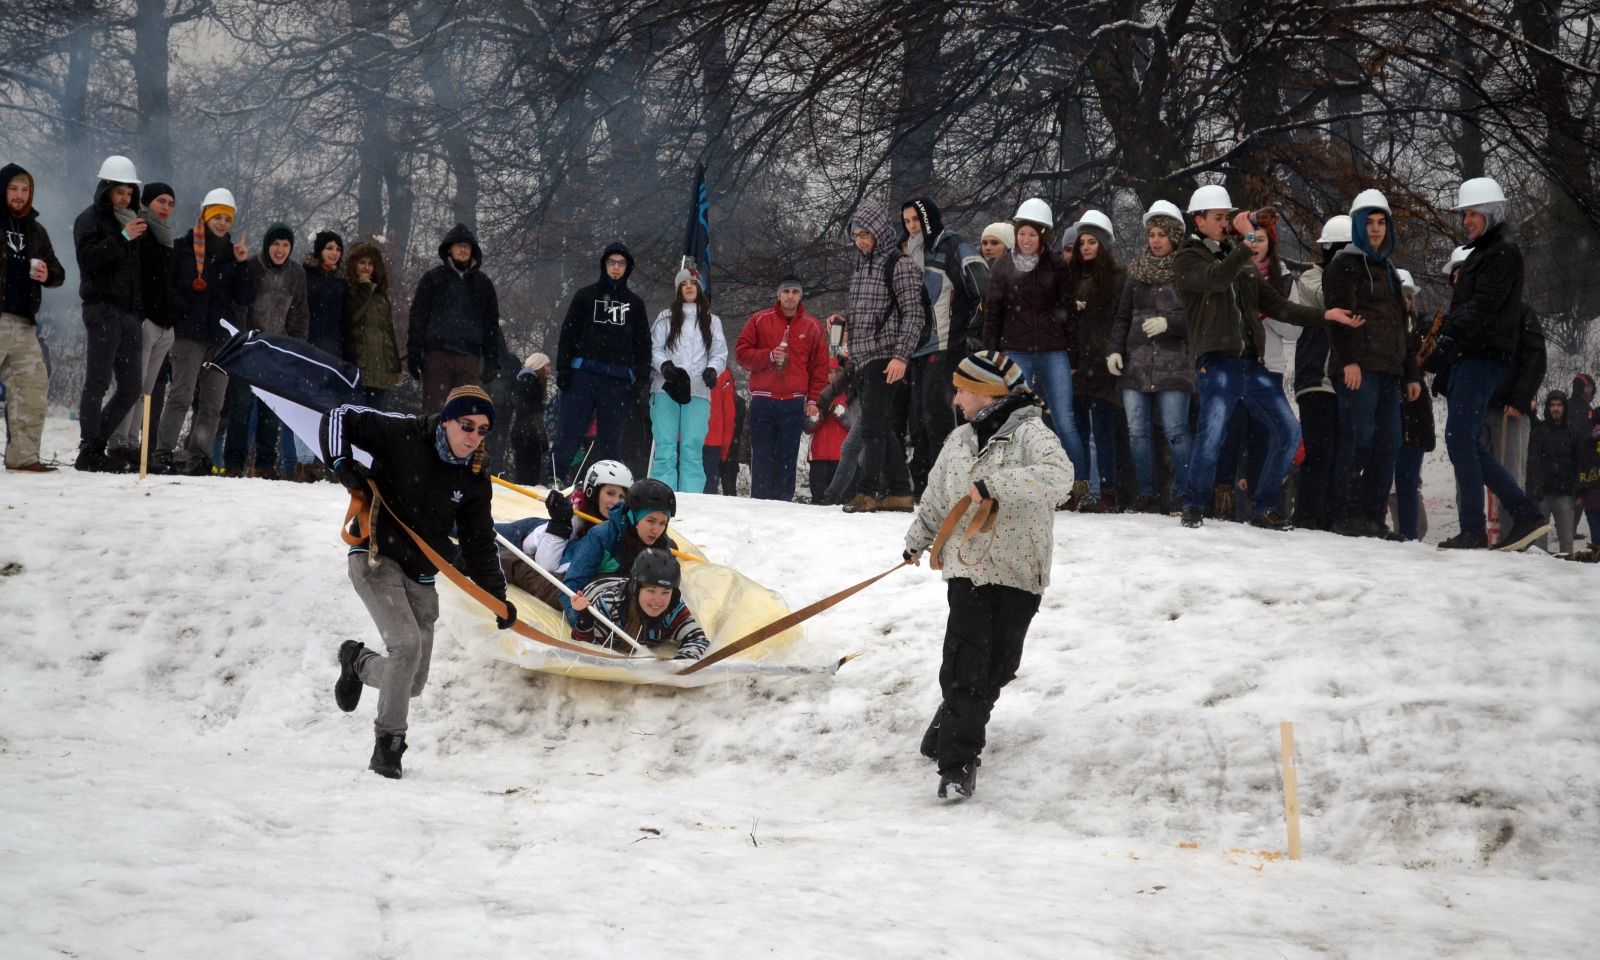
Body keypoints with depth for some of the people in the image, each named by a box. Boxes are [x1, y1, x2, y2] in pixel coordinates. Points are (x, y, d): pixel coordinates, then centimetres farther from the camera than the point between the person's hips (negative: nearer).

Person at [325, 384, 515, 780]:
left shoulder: (474, 480, 2)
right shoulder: (403, 435, -11)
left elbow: (479, 543, 9)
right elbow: (341, 417, -7)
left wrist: (497, 597, 4)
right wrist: (341, 464, -21)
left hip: (421, 577, 5)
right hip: (376, 557, -5)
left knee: (412, 684, 4)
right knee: (407, 643, -26)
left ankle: (358, 662, 37)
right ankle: (388, 740, -10)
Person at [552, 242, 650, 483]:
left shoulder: (634, 303, 16)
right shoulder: (586, 296, 10)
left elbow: (643, 344, 16)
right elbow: (568, 333, 7)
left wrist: (642, 378, 5)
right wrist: (563, 368, -2)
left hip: (619, 379, 2)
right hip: (584, 374, -2)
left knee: (612, 436, 0)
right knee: (570, 430, -7)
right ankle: (555, 478, -8)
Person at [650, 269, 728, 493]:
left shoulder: (712, 321, 18)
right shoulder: (667, 318, 14)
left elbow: (720, 354, 11)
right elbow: (654, 348, 6)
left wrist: (712, 370, -10)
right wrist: (664, 365, -14)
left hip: (698, 392, 1)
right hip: (666, 389, -1)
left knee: (692, 447, -6)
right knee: (665, 446, -8)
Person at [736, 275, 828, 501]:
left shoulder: (812, 327, 11)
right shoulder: (759, 320, 8)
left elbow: (820, 366, 11)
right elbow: (741, 352, 6)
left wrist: (814, 399, 3)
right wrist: (769, 356, -10)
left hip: (794, 403, 0)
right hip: (762, 400, 0)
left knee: (787, 457, -3)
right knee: (761, 456, -2)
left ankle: (783, 501, -2)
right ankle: (760, 501, -1)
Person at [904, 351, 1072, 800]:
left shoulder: (1029, 434, -9)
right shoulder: (960, 440, 11)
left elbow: (1058, 475, -30)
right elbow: (936, 497, 27)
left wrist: (993, 484, -31)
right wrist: (918, 541, 38)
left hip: (1019, 575, -3)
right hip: (968, 568, 3)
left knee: (997, 667, 5)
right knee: (965, 666, -9)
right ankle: (956, 762, -12)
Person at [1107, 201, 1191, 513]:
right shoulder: (1137, 271, 15)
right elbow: (1123, 317, 18)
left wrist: (1168, 323, -18)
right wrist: (1114, 348, 6)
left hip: (1173, 364, -5)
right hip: (1135, 362, 5)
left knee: (1176, 432, -8)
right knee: (1138, 432, 4)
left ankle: (1183, 495, -2)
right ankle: (1147, 495, 10)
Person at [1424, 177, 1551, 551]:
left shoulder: (1504, 252, -6)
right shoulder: (1480, 253, 25)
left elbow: (1483, 307, -19)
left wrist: (1447, 342, -27)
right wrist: (1444, 367, 21)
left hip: (1484, 357, -10)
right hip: (1468, 358, 10)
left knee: (1460, 438, -13)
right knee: (1468, 442, 8)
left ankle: (1473, 530, -12)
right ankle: (1527, 515, 8)